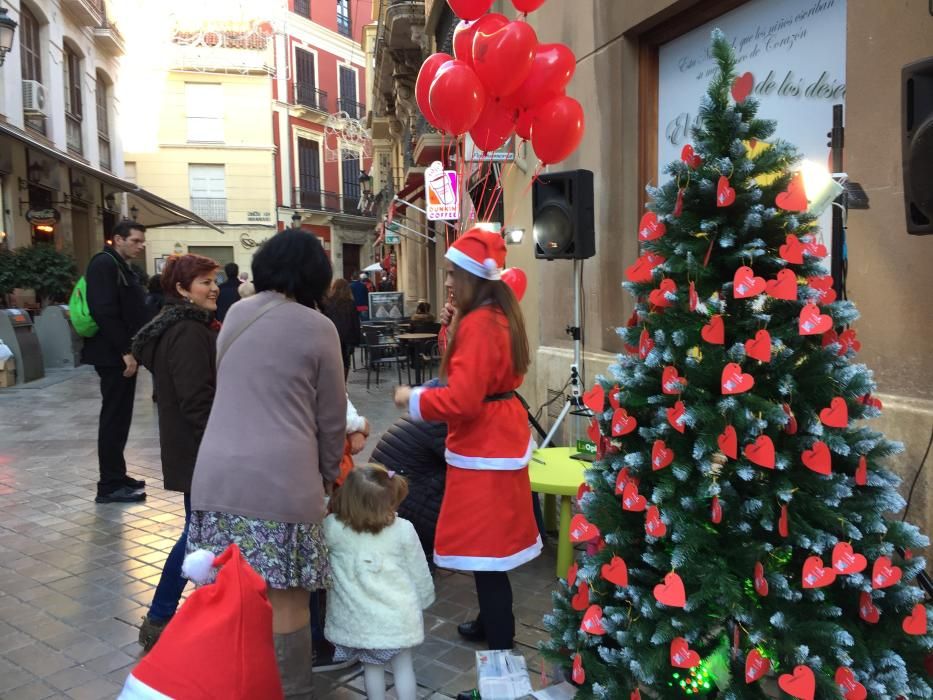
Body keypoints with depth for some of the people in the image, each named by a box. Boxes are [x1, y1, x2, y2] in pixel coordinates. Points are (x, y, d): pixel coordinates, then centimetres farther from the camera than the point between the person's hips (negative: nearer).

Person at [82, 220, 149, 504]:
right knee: (114, 419, -5)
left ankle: (116, 476, 21)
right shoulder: (104, 263, -12)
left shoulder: (123, 268, 18)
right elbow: (104, 311, -22)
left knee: (120, 417, 13)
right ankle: (109, 485, 1)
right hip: (114, 355, -9)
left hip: (123, 354, 10)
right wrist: (125, 351, -22)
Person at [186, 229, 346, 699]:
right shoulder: (317, 327, -3)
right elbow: (331, 418, 3)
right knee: (285, 600, 5)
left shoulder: (235, 315, 12)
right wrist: (328, 474, 20)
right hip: (280, 477, -5)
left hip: (218, 472, 5)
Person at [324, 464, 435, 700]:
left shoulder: (333, 528, -17)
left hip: (360, 620, 1)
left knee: (372, 667, 19)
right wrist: (424, 599, 14)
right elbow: (419, 572, -2)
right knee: (403, 666, 17)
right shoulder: (403, 530, -15)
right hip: (398, 616, -1)